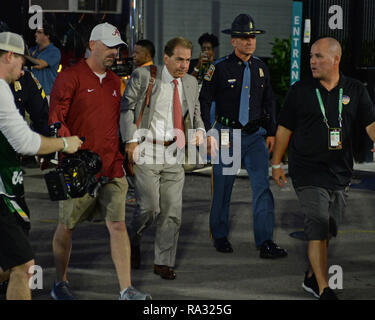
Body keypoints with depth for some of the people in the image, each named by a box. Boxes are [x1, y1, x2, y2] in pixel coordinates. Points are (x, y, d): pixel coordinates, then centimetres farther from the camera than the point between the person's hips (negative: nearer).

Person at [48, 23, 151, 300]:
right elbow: (56, 117, -11)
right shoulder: (70, 77, -5)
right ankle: (60, 283, 26)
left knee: (118, 225, -2)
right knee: (67, 226, 8)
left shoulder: (115, 82, 15)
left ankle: (127, 290, -1)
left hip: (112, 168, 5)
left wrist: (123, 155, 19)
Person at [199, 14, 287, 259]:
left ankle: (265, 242, -7)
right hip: (227, 134, -3)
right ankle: (220, 236, 25)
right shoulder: (220, 68, -5)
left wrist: (271, 132, 10)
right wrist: (208, 134, -8)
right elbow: (204, 102, -2)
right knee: (223, 187, 6)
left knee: (262, 185, -8)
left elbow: (269, 102, 16)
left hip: (255, 135, 3)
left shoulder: (261, 67, 8)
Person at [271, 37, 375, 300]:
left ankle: (312, 277, 30)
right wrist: (277, 163, 5)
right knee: (318, 227, -12)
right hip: (308, 172, -3)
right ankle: (324, 289, -10)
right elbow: (284, 128, 7)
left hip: (341, 173, 3)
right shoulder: (300, 91, 2)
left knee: (328, 231, 12)